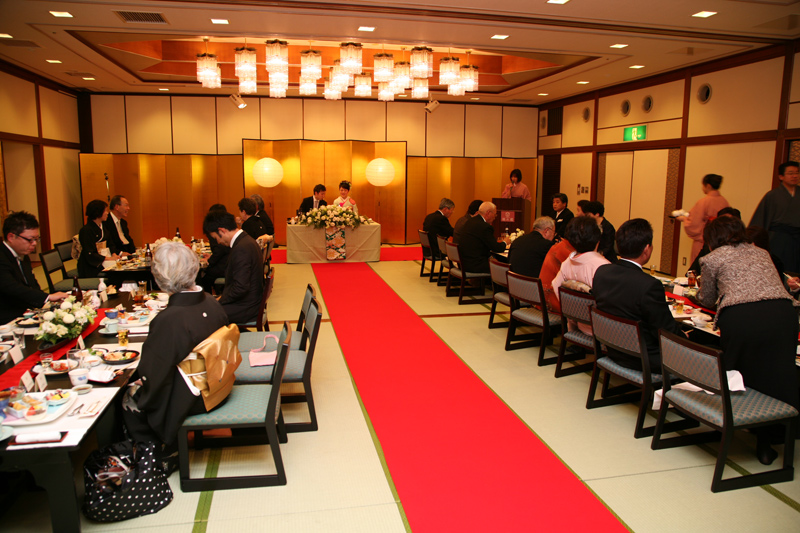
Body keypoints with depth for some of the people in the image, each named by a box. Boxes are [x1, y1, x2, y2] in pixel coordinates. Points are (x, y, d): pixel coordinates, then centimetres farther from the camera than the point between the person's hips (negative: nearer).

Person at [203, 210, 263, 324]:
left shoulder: (241, 248, -24)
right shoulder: (246, 240, 8)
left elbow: (241, 287, -26)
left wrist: (220, 300, -12)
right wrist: (223, 295, 10)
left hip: (245, 309, -10)